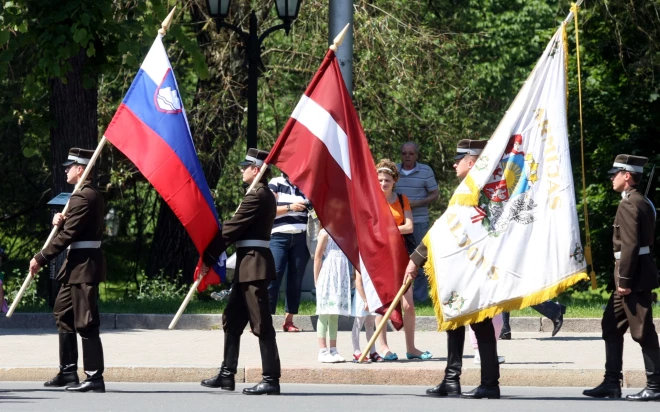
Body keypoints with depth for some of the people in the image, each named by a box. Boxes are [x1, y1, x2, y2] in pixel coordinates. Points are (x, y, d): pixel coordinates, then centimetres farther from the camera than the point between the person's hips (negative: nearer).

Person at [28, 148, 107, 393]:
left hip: (84, 266, -11)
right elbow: (71, 227, 19)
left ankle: (94, 378, -8)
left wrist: (41, 259, -16)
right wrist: (59, 220, -4)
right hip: (77, 264, 11)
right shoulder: (91, 194, 16)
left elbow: (67, 235, -20)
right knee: (63, 314, 15)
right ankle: (68, 373, 19)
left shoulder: (83, 197, -17)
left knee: (85, 323, -9)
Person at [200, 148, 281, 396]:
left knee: (261, 324, -7)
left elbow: (231, 229, -15)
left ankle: (271, 379, -5)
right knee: (232, 319, 14)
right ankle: (227, 375, 18)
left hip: (253, 264, -10)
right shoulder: (265, 195, 17)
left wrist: (208, 259, -10)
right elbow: (238, 229, 17)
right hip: (249, 265, 10)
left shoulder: (256, 196, -15)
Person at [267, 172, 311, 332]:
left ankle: (289, 320, 6)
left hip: (301, 239, 4)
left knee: (296, 279, 2)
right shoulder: (275, 184, 4)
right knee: (273, 277, -12)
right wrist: (289, 208, -16)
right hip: (279, 237, -4)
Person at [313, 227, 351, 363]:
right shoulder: (325, 233, -5)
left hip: (342, 279, 6)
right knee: (325, 314, -4)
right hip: (328, 279, -6)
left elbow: (351, 255, 18)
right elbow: (318, 257, -7)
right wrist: (317, 281, -9)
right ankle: (323, 351, -3)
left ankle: (333, 350, 11)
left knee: (335, 315, 9)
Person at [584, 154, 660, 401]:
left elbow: (630, 245, -21)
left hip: (634, 277, -10)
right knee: (612, 326, 14)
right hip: (635, 276, 10)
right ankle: (612, 383, 15)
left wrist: (624, 280, -20)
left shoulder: (629, 205, -15)